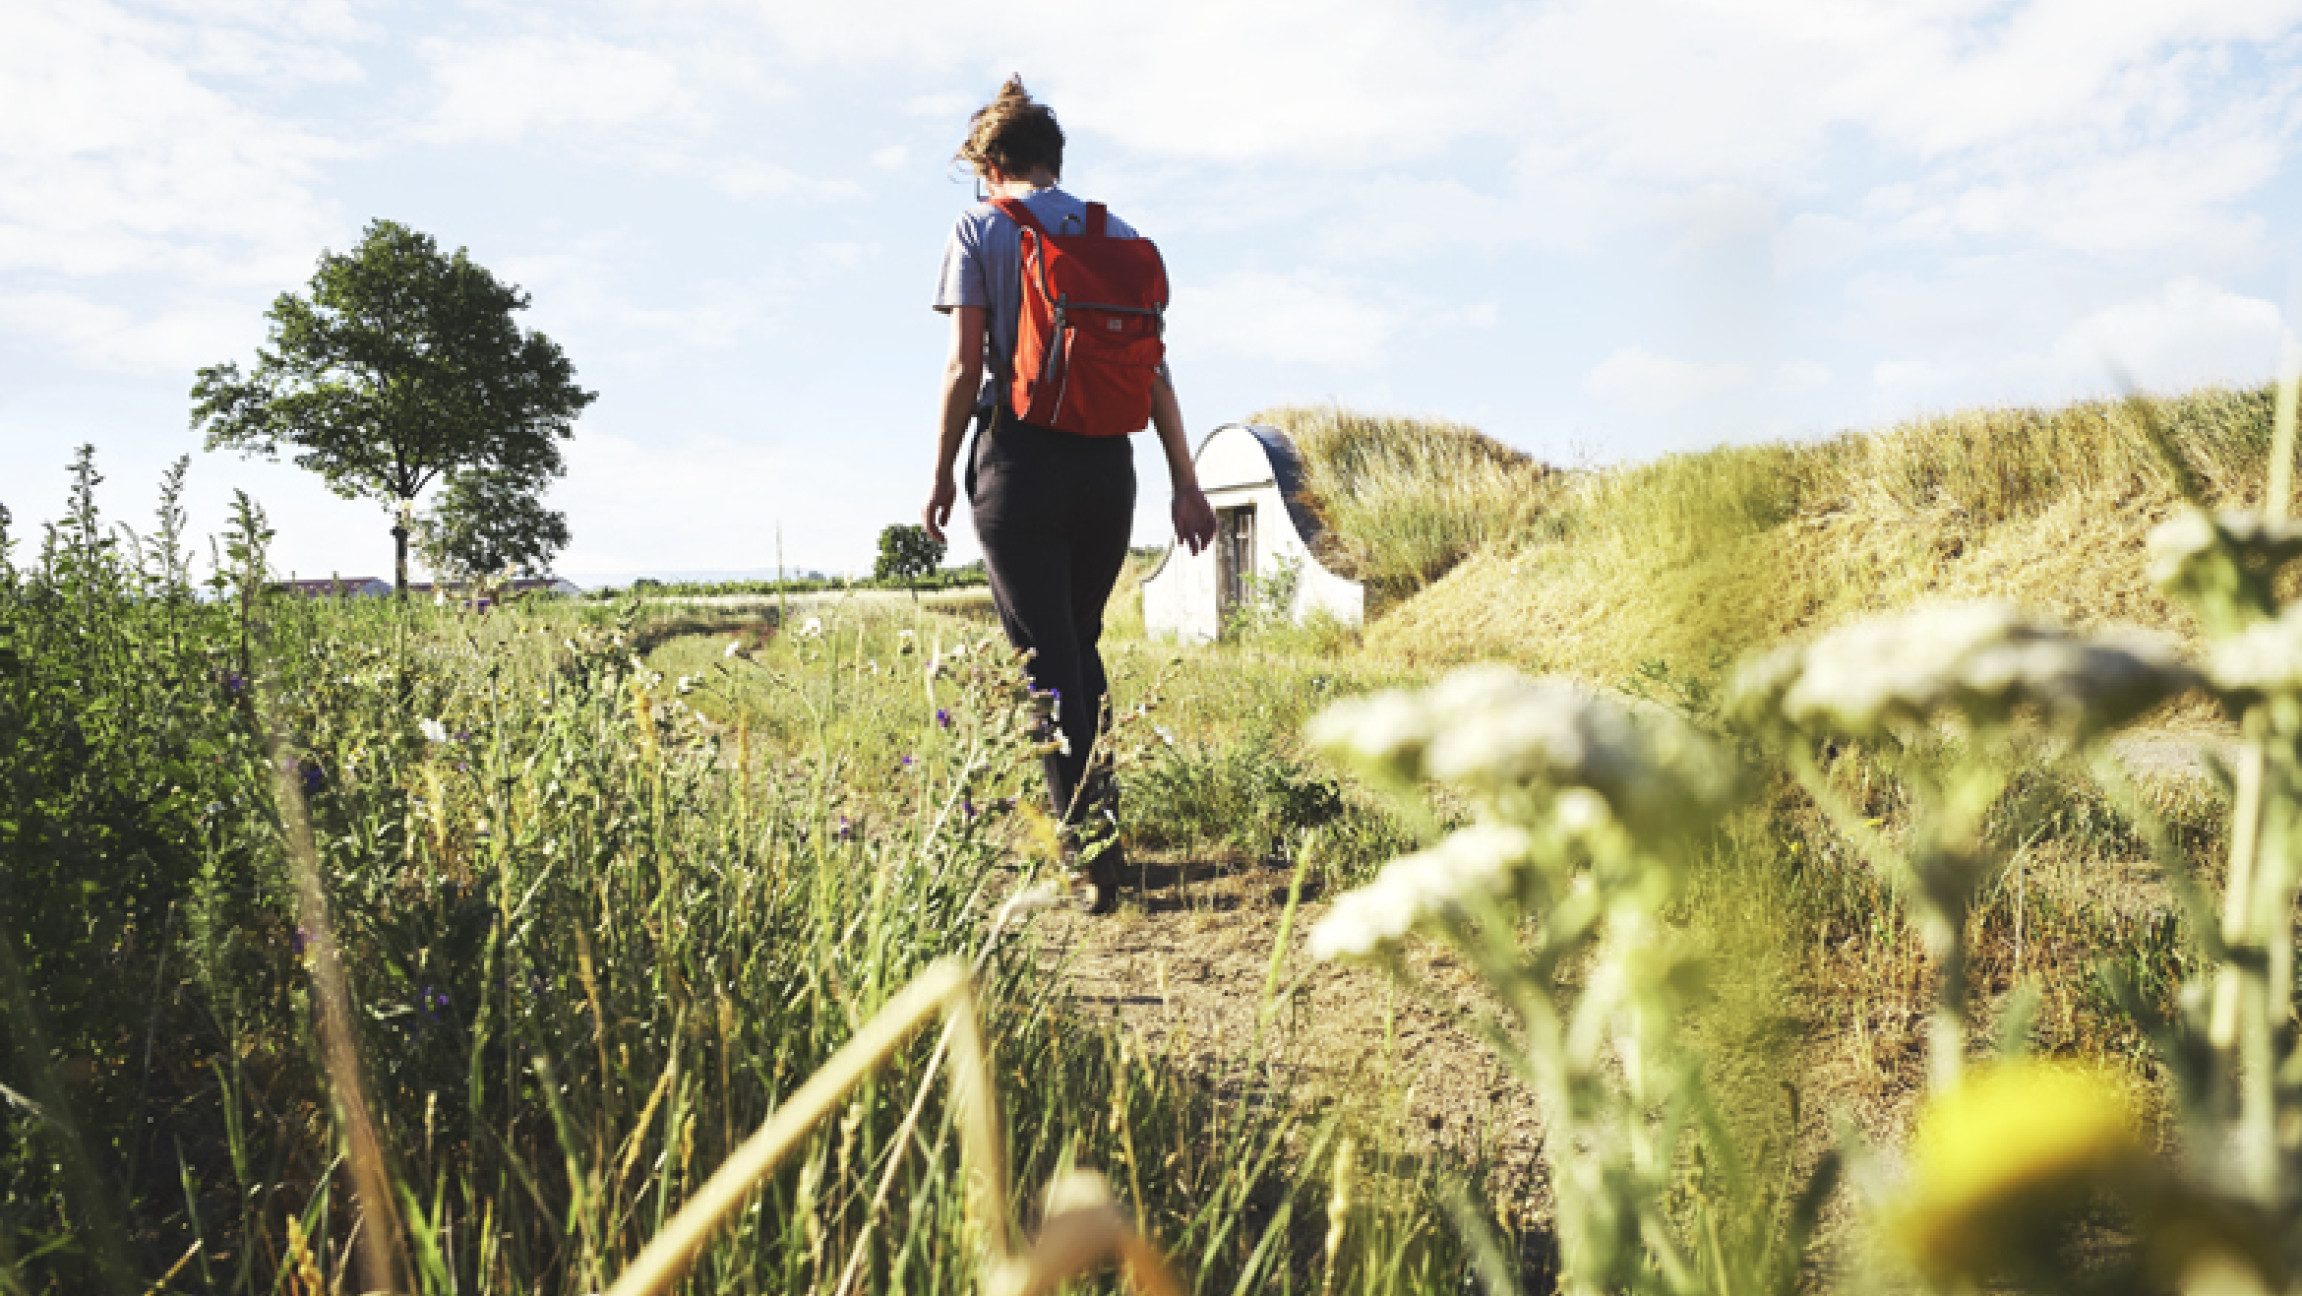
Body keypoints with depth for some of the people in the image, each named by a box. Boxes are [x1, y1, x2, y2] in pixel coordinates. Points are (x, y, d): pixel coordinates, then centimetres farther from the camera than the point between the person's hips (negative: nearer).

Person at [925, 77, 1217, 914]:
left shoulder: (980, 229, 0)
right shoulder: (1118, 237, 11)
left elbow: (965, 366, -7)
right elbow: (1153, 373, 7)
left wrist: (942, 472, 2)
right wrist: (1186, 483, 8)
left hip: (1021, 461, -4)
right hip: (1107, 464, 4)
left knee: (1045, 663, 0)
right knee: (1081, 646, 20)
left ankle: (1094, 856, -5)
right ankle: (1096, 815, 22)